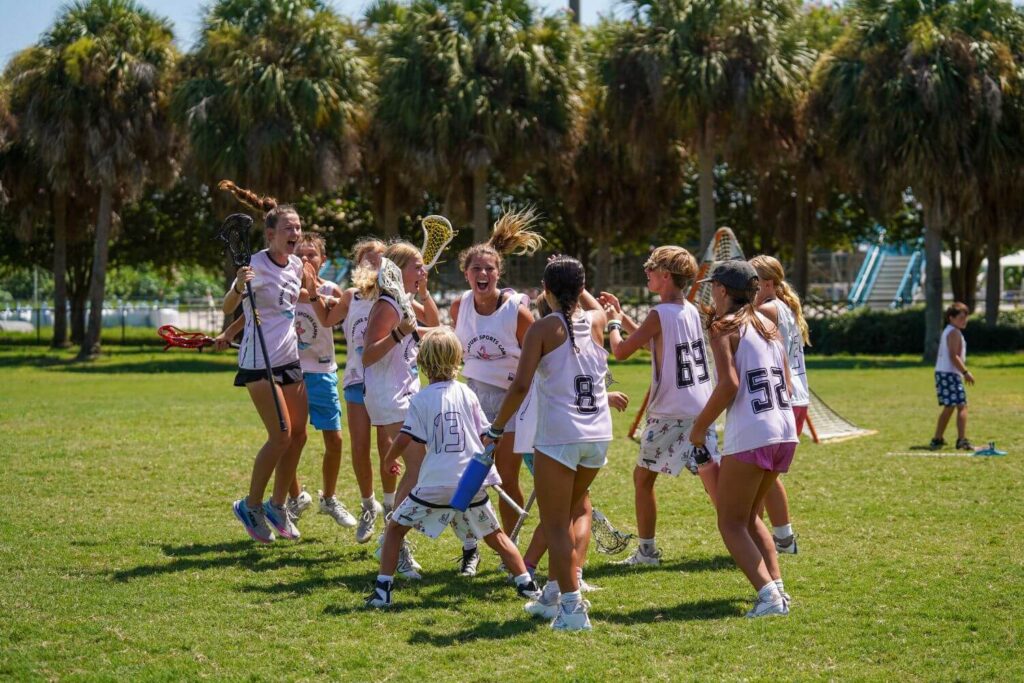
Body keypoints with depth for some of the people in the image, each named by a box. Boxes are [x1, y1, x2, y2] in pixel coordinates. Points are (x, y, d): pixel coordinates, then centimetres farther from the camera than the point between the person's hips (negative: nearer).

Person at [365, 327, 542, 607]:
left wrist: (389, 459, 12)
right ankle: (526, 583, 17)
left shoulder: (421, 400, -5)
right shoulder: (467, 394, 3)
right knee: (495, 535, 18)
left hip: (434, 485, -3)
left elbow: (405, 440, -8)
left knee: (396, 527, 13)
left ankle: (383, 589, 6)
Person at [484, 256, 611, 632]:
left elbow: (520, 386, -13)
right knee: (564, 518, 24)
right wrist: (576, 285, 46)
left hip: (557, 438, -5)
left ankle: (572, 607, -8)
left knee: (556, 526, 1)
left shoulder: (543, 329, -6)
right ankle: (553, 595, 25)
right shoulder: (596, 321, 7)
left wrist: (495, 430, -5)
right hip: (599, 435, 5)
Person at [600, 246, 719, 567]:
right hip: (701, 408, 7)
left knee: (643, 475, 9)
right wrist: (621, 313, 25)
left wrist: (613, 323, 6)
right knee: (712, 477, 4)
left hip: (669, 414, -7)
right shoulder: (691, 310, 10)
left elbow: (621, 351, -12)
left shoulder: (660, 314, -14)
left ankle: (647, 550, 13)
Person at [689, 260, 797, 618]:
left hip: (749, 436, -8)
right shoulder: (767, 324, 16)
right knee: (750, 515, 23)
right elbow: (787, 383, 15)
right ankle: (777, 585, 11)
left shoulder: (724, 326, -5)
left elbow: (729, 384, -16)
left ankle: (768, 594, -16)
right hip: (785, 430, 8)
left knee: (731, 523, 1)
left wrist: (700, 426, -7)